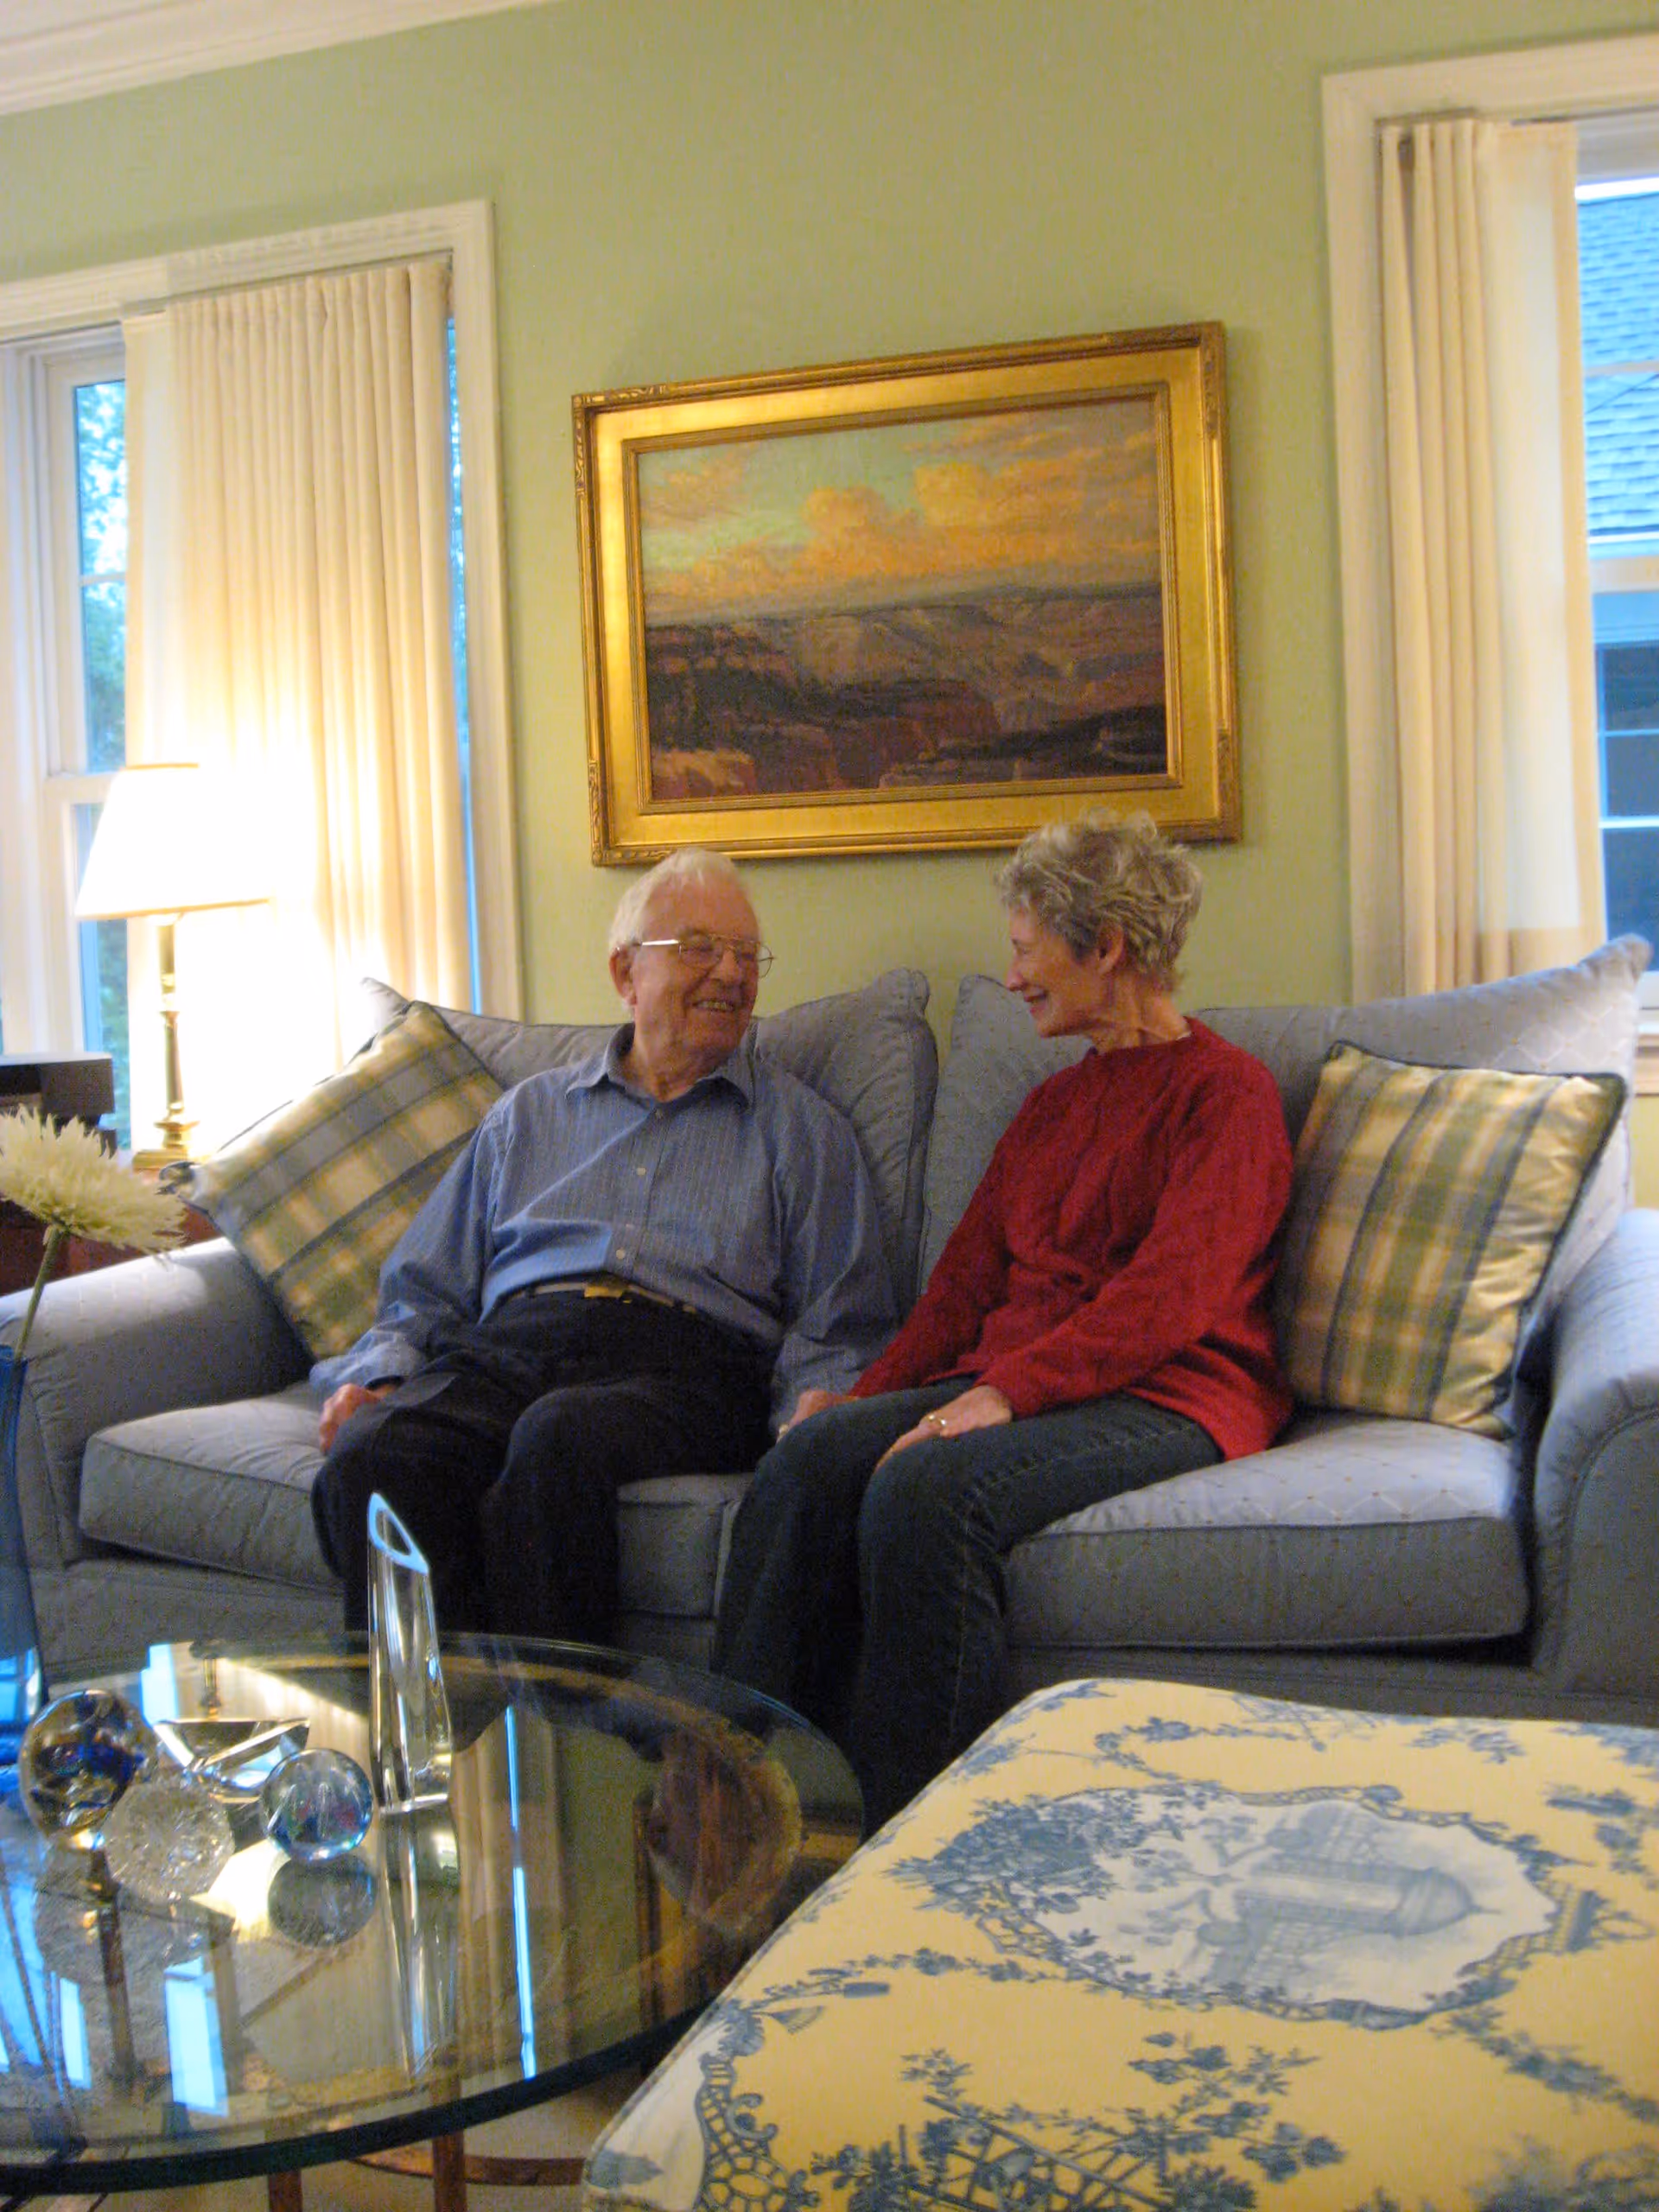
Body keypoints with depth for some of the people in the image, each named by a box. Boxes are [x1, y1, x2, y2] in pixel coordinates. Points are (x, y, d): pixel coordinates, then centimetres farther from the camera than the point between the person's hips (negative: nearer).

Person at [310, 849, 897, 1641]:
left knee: (560, 1436, -37)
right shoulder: (530, 1113, 27)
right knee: (372, 1452, -30)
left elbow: (836, 1327, 12)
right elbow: (426, 1291, 25)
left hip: (684, 1364, -2)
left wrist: (812, 1410, -10)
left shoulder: (802, 1129, 21)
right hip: (506, 1348, 3)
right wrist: (376, 1373, 4)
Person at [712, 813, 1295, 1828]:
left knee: (928, 1488, -34)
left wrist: (1003, 1394, -23)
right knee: (809, 1458, -22)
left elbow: (1171, 1297, -13)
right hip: (1015, 1381, 7)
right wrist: (871, 1394, 3)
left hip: (1165, 1397, -7)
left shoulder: (1227, 1089, 0)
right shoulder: (1054, 1104, 26)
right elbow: (970, 1277, 20)